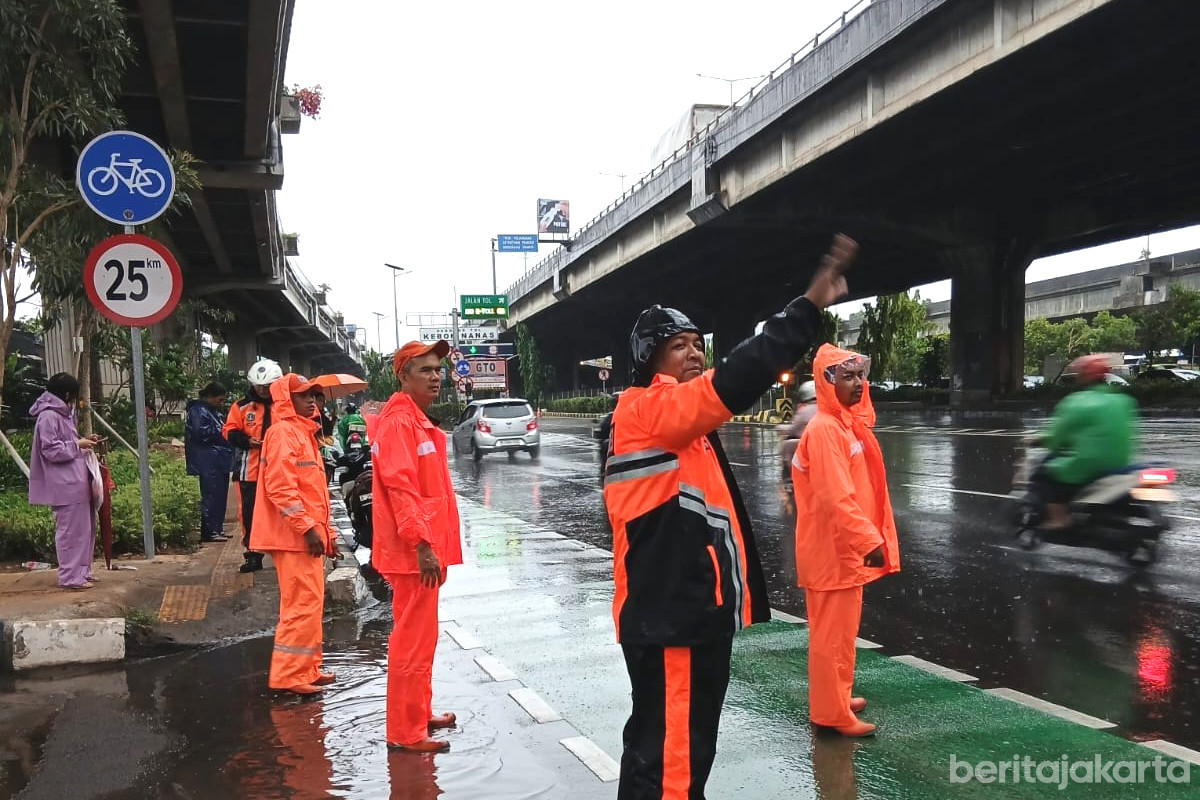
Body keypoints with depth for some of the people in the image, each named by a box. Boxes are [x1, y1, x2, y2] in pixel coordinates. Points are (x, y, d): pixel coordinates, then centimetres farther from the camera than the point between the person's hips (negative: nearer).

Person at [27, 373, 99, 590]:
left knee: (84, 528, 15)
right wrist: (78, 445, -13)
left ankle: (82, 571, 23)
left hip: (76, 482, 10)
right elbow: (51, 450, -19)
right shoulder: (48, 416, -14)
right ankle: (70, 577, 4)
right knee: (70, 530, -4)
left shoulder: (62, 414, 16)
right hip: (65, 485, -10)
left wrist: (82, 441, 9)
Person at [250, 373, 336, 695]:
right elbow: (281, 487, -21)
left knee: (311, 604, 14)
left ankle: (307, 669, 23)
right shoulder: (283, 433, -11)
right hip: (294, 537, -10)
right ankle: (288, 675, -1)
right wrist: (307, 528, -22)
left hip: (309, 535, 10)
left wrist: (327, 530, 20)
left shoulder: (303, 433, 20)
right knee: (303, 604, -8)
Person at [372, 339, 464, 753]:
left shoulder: (417, 420, 17)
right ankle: (405, 731, 5)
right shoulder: (399, 422, -15)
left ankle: (420, 713, 30)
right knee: (412, 640, -3)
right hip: (414, 550, -10)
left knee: (420, 636, 18)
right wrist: (422, 544, -26)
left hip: (425, 545, 10)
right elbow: (400, 487, -23)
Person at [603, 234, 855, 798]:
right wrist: (808, 307, -31)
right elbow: (732, 383, -29)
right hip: (668, 614, -10)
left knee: (691, 743, 21)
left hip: (700, 608, 10)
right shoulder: (644, 409, -15)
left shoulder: (688, 424, 17)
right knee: (667, 753, -4)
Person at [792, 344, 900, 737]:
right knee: (832, 633, 0)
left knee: (841, 630, 19)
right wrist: (870, 540, -25)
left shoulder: (846, 424, 12)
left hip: (845, 547, 10)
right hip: (831, 550, -10)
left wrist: (871, 536, 17)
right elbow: (835, 498, -26)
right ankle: (832, 712, 9)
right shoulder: (824, 429, -19)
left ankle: (838, 698, 32)